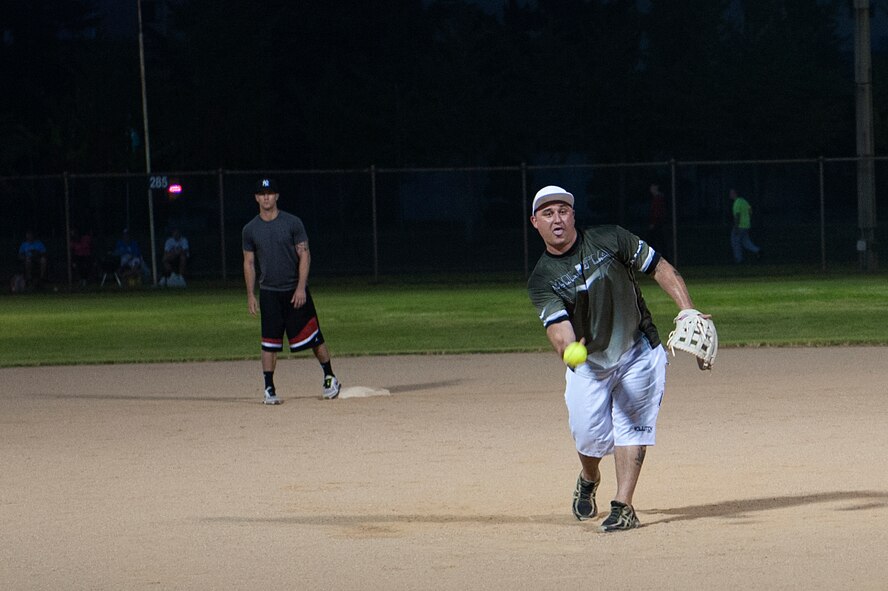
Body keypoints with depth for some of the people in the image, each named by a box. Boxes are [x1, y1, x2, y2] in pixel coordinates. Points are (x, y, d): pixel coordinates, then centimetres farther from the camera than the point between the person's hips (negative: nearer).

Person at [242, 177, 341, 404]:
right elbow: (249, 263, 8)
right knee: (269, 343, -2)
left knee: (313, 337, 1)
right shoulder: (250, 229, 4)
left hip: (295, 291, -1)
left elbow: (304, 255, -3)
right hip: (269, 293, 1)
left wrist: (301, 288, -12)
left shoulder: (292, 223, -2)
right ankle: (269, 389, 2)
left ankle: (329, 377, 17)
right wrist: (250, 295, 1)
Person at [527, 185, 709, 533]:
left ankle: (623, 507, -10)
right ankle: (588, 480, 31)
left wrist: (688, 311, -16)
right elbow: (558, 326, -23)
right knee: (589, 434, -3)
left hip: (638, 353, 0)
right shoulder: (541, 279, -9)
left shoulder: (609, 239, -7)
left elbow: (660, 269, -4)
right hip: (587, 361, 1)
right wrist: (566, 346, -48)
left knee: (631, 423, -11)